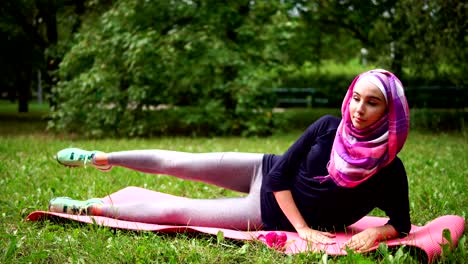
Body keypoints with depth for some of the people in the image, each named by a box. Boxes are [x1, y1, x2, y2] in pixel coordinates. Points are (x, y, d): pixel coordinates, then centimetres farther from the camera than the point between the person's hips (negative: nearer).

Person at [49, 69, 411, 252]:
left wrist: (373, 233, -32)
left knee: (176, 211, -5)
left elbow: (401, 224, -10)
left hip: (271, 216, -3)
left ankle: (93, 208, 12)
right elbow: (280, 174, -11)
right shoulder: (327, 128, -14)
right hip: (266, 174, 3)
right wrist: (303, 228, -20)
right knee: (179, 163, 7)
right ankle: (100, 158, 31)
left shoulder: (389, 171, -20)